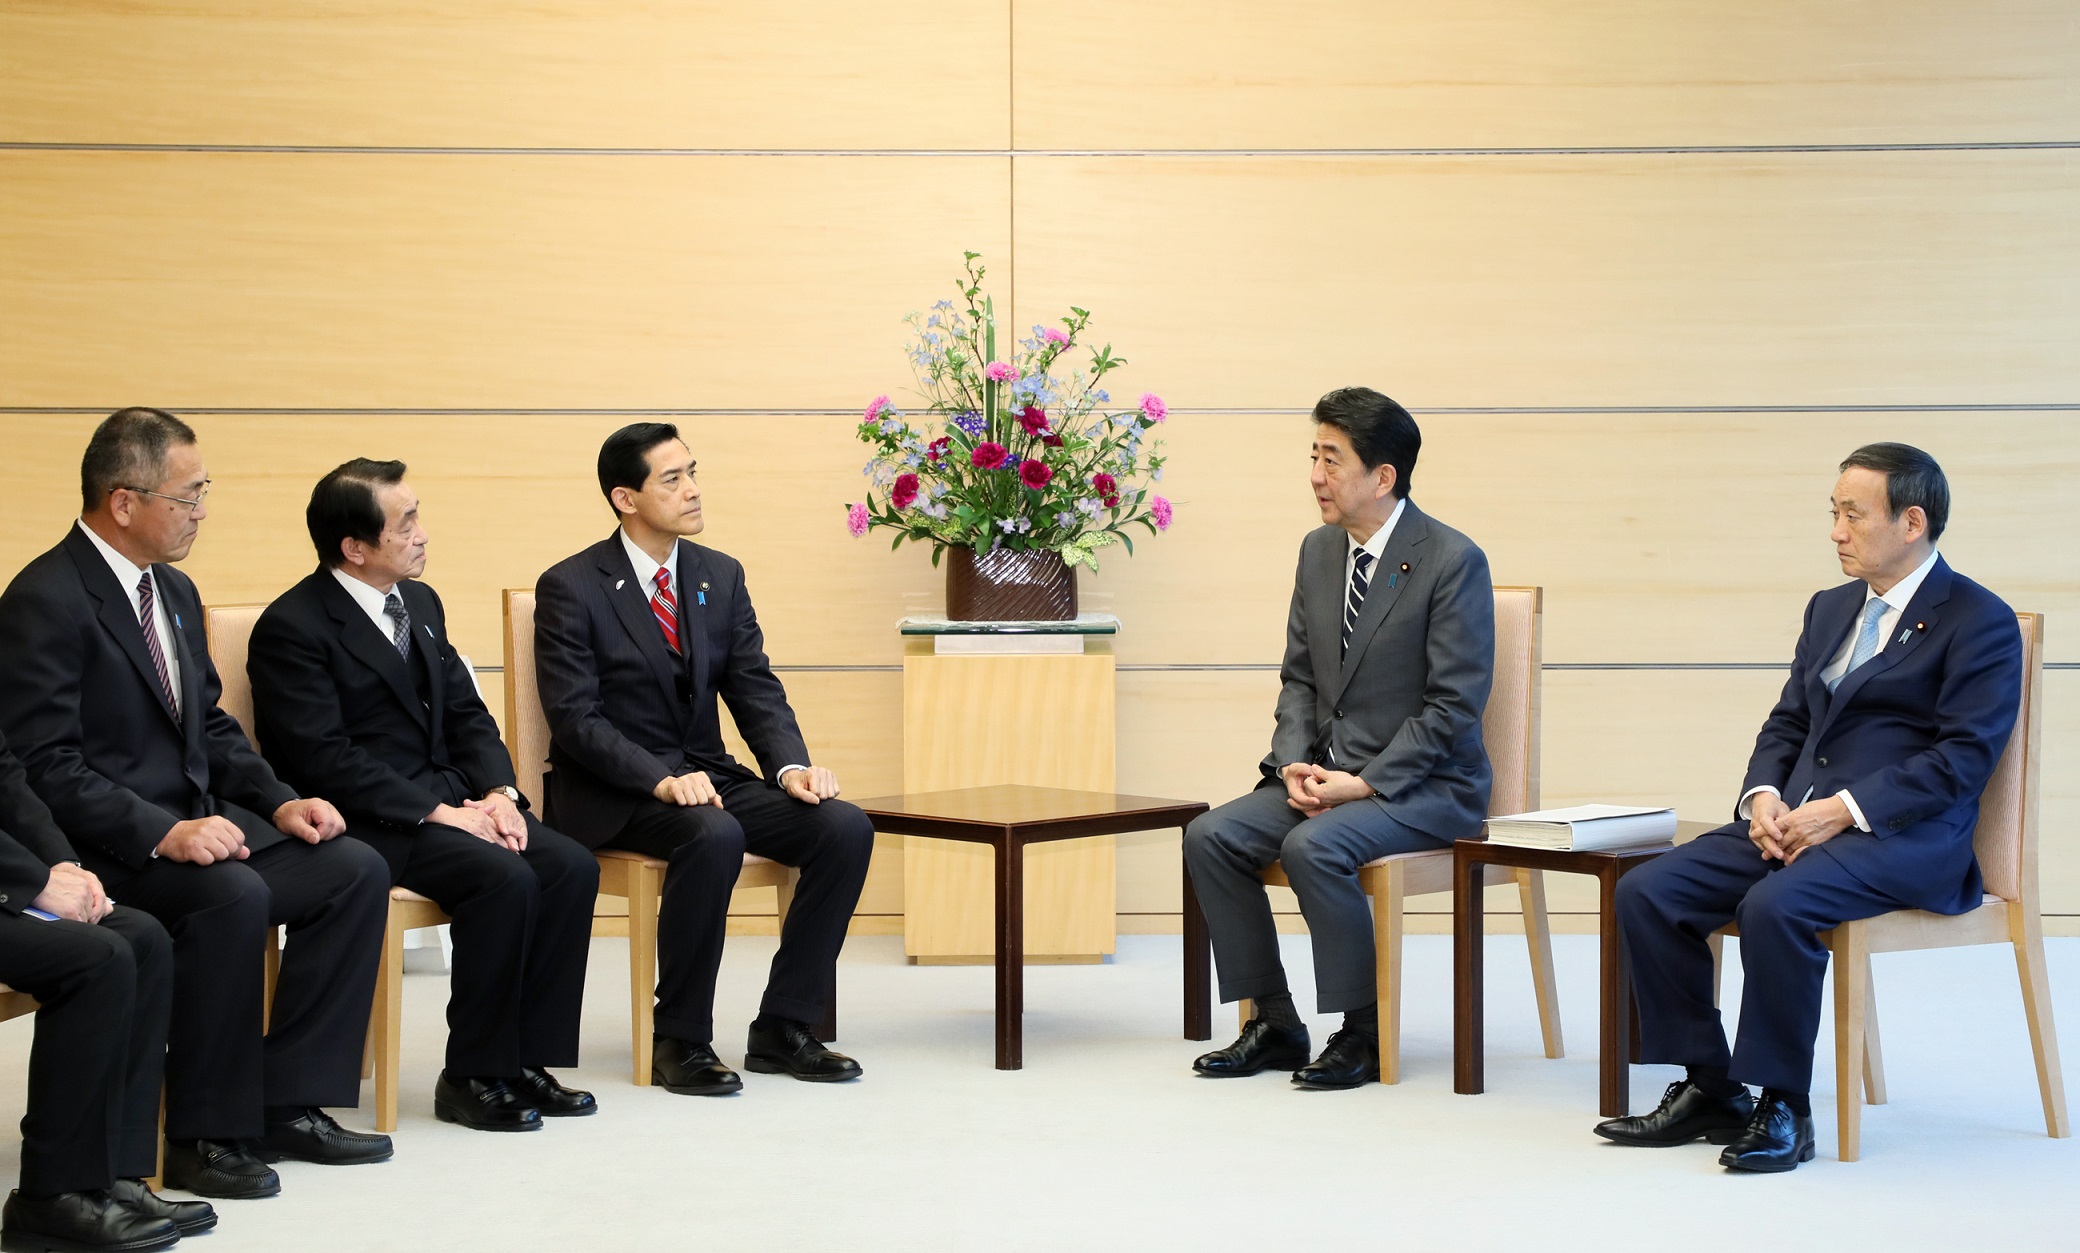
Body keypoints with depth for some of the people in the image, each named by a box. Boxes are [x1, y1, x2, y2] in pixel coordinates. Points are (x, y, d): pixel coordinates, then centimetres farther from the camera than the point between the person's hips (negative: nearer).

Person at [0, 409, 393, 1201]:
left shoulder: (174, 591, 14)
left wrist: (279, 802, 3)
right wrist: (161, 834, -28)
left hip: (193, 821, 9)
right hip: (100, 849, -9)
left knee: (356, 871, -8)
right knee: (234, 896, -34)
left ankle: (287, 1102, -3)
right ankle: (203, 1136, -18)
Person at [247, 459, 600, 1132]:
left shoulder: (420, 603, 14)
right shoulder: (292, 628, -12)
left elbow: (467, 714, 16)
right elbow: (325, 759, -19)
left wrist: (498, 792, -4)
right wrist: (438, 814, -22)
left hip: (448, 797, 8)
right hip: (362, 822, -8)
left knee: (571, 867, -13)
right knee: (505, 879, -28)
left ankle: (527, 1060, -5)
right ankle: (471, 1077, -13)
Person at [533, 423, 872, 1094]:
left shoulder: (721, 576, 9)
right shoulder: (570, 588, -8)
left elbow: (756, 689, 6)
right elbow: (575, 718, -15)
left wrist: (791, 767, -14)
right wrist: (660, 780, -29)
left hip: (707, 773, 6)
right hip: (612, 793, -6)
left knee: (846, 827, -17)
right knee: (714, 836, -37)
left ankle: (782, 1029, -8)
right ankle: (679, 1040, -20)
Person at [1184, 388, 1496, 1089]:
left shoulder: (1453, 561, -13)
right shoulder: (1318, 551, 10)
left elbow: (1454, 703, -16)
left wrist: (1365, 783, -20)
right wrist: (1295, 764, -5)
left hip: (1422, 785, -7)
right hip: (1325, 773, 7)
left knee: (1313, 846, -32)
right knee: (1211, 837, -13)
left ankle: (1364, 1033, -15)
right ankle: (1273, 1025, -2)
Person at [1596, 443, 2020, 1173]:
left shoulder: (1979, 621, -4)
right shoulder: (1831, 608, 20)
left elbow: (1966, 756, -13)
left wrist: (1846, 809, -20)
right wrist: (1764, 795, -2)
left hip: (1906, 838, -8)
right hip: (1795, 819, 8)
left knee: (1775, 906, -35)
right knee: (1646, 893, -12)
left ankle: (1783, 1109, -19)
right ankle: (1710, 1090, -2)